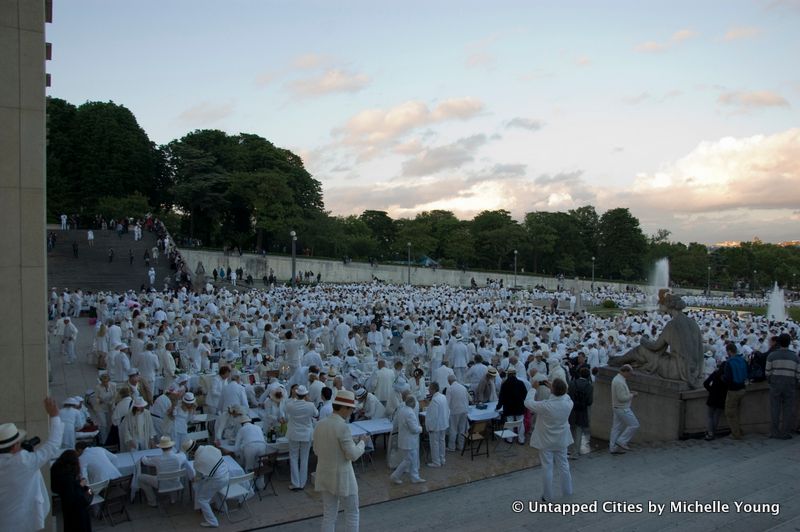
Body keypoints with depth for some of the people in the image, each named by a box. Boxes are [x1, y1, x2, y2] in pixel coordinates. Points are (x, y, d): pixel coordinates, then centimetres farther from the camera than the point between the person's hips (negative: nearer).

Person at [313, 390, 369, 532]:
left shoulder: (320, 424, 1)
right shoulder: (342, 427, -22)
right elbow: (353, 455, -20)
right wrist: (362, 441, -4)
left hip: (325, 475, 7)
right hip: (341, 477, -7)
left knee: (329, 514, 13)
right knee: (352, 512, 12)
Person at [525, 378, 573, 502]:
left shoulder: (545, 406, -30)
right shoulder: (568, 403, -18)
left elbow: (528, 402, -15)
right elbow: (564, 395, 7)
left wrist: (534, 388, -4)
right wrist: (555, 388, 7)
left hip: (546, 441, -3)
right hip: (561, 441, 4)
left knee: (547, 468, 9)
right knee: (564, 466, 21)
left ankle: (547, 497, 21)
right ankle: (567, 491, 37)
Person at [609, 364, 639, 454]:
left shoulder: (617, 379, 9)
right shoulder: (620, 382, -25)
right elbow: (622, 398, -26)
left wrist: (629, 393, 8)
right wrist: (632, 395, -11)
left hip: (618, 408, 10)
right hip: (622, 409, -10)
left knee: (617, 428, 11)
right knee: (634, 425, 0)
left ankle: (613, 448, 14)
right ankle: (621, 442, 4)